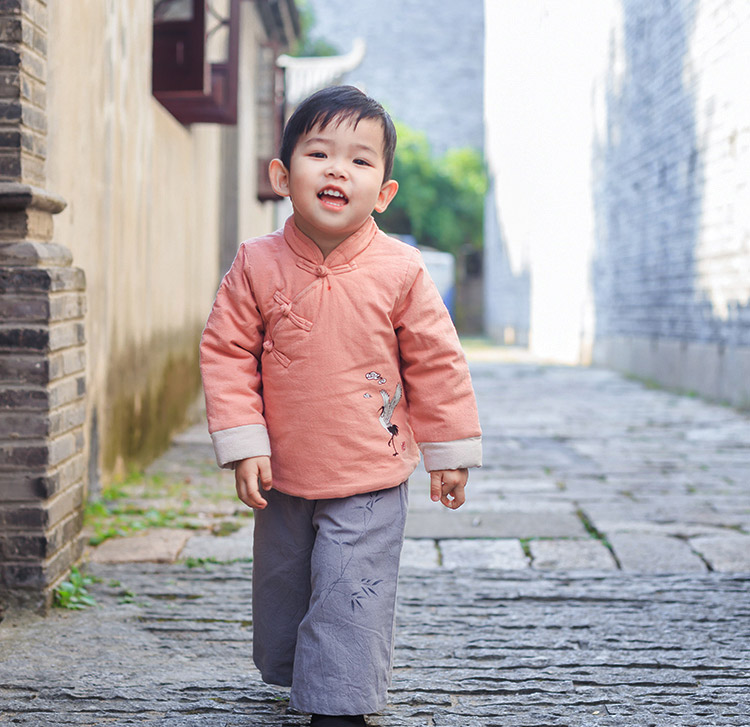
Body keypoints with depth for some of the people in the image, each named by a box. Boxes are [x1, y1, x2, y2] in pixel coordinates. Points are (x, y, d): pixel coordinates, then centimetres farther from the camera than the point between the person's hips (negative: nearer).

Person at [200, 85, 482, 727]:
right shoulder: (258, 266, -9)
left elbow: (436, 363, -4)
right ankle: (292, 674, 44)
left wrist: (449, 452, 1)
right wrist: (243, 445, -9)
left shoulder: (400, 271, -12)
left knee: (350, 590, -8)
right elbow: (226, 353, -3)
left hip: (370, 479, -3)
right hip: (284, 475, 3)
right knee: (283, 579, 20)